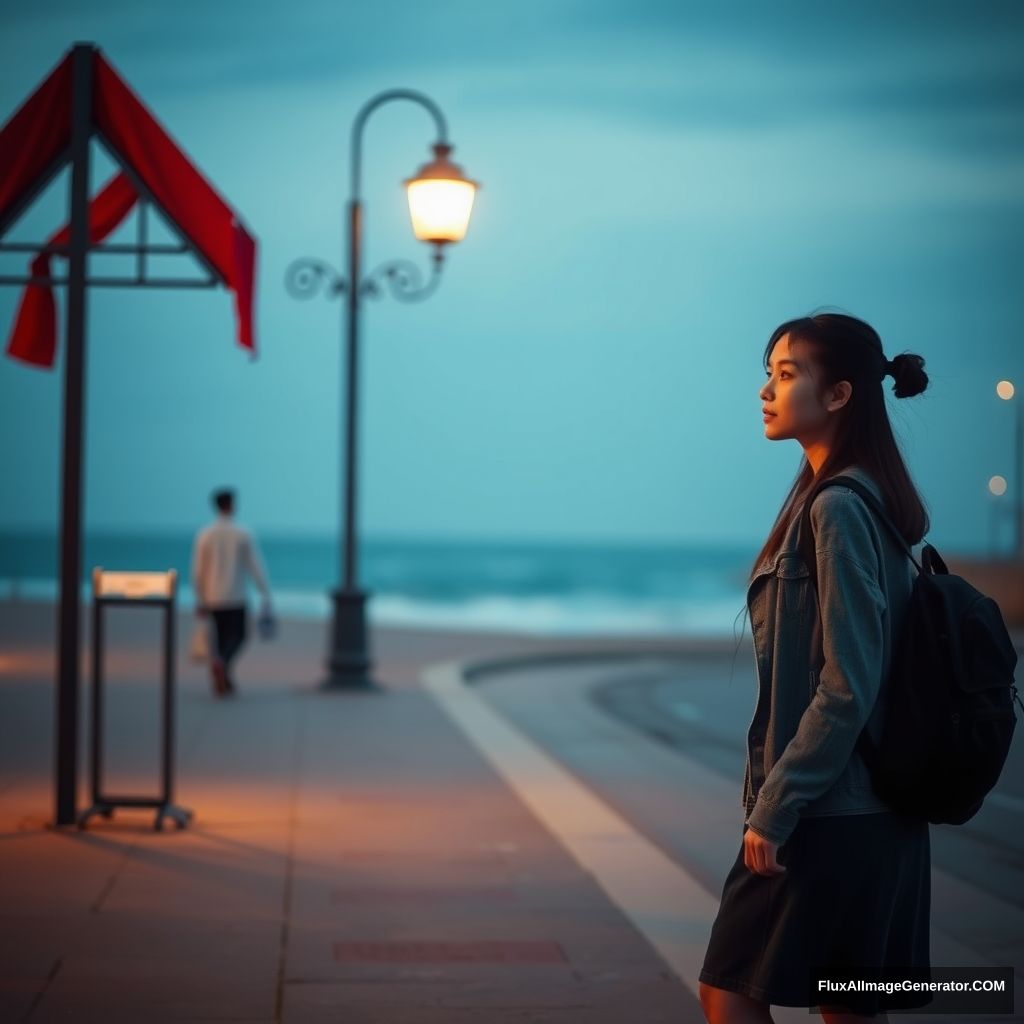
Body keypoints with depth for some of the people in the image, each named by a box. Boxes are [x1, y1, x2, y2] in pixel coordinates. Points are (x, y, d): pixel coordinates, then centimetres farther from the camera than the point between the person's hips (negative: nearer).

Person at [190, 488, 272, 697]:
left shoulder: (204, 535, -3)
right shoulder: (243, 535, -6)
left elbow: (197, 571, -2)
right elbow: (256, 567, -6)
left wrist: (200, 600, 7)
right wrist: (266, 596, -1)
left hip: (212, 598, 2)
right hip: (235, 597, -2)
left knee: (221, 638, 15)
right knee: (238, 636, 11)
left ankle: (223, 682, 13)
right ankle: (221, 662, -17)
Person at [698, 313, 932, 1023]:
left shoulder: (837, 511, -17)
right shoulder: (867, 501, 12)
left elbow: (846, 688, -21)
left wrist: (774, 806, -17)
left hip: (828, 819, -9)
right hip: (872, 812, 9)